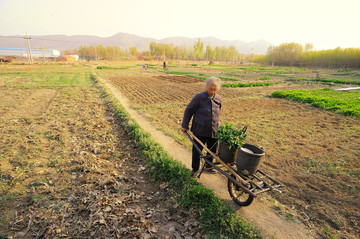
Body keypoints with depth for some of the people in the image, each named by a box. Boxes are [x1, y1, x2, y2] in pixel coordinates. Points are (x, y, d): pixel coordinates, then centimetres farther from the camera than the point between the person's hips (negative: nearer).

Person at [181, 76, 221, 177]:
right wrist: (184, 125, -5)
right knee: (197, 150, 8)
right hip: (200, 131, -4)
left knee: (212, 150, 18)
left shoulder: (218, 99, 2)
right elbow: (189, 110, -5)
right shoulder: (199, 97, -13)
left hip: (214, 131, 5)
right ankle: (195, 169, 31)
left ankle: (208, 166, 44)